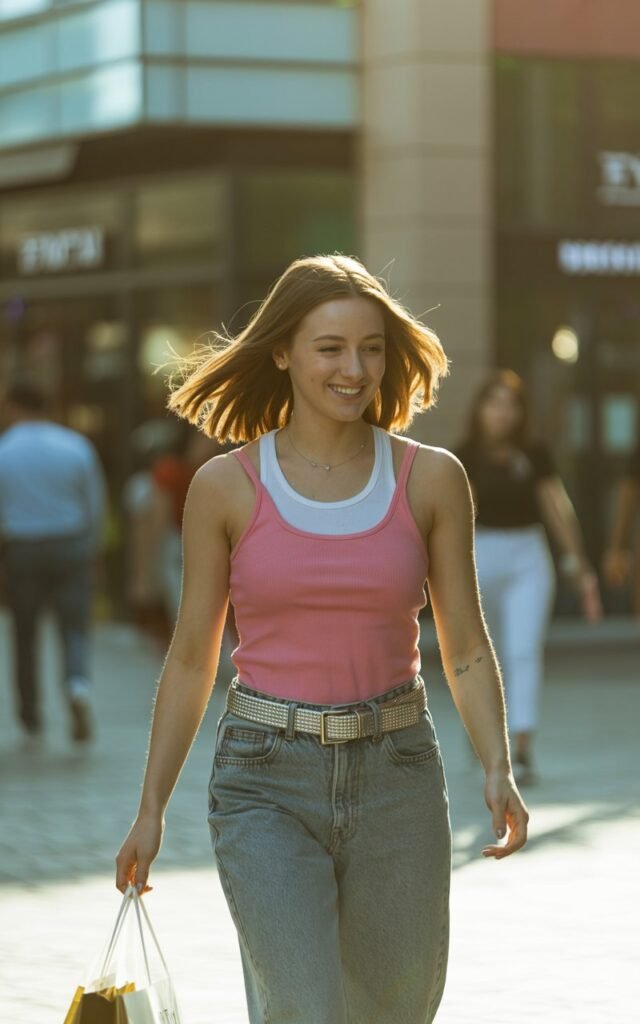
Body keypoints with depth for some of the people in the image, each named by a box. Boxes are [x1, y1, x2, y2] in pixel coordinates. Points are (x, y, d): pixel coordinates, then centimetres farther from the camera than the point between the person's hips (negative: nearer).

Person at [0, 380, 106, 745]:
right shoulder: (76, 446, -1)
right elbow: (96, 506, 2)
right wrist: (91, 553, 13)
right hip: (72, 547, 1)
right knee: (75, 629, 4)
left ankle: (32, 723, 15)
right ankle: (79, 684, -26)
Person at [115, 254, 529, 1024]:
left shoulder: (432, 479, 1)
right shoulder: (226, 487, -1)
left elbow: (466, 649, 4)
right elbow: (191, 657, 6)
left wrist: (497, 769, -11)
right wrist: (151, 808, 5)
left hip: (397, 778, 2)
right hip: (268, 784, -2)